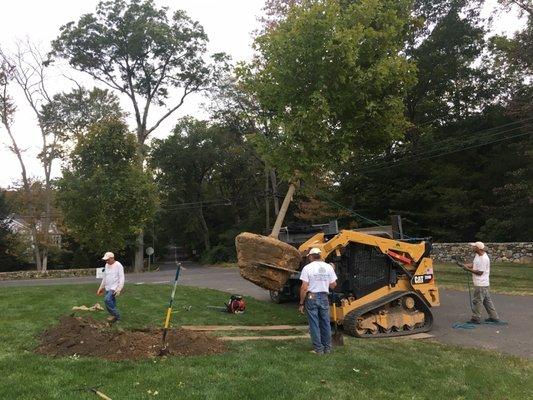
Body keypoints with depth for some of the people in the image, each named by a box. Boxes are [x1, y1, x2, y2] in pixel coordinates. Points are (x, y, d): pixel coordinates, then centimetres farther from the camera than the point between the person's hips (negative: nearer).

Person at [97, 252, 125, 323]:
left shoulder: (118, 265, -12)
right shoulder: (107, 265, 12)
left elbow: (121, 278, -15)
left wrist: (119, 289, -22)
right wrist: (101, 287, 21)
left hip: (114, 288, -8)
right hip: (108, 288, 8)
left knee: (107, 299, -25)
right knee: (111, 303, 6)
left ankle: (115, 315, -12)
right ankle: (116, 317, 17)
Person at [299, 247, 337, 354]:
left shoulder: (308, 268, -9)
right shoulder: (328, 267, 3)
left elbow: (304, 288, -12)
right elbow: (333, 285, 2)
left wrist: (301, 303, -5)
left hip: (312, 297, -4)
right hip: (324, 297, 4)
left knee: (314, 324, 4)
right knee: (325, 323, 13)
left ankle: (318, 349, 7)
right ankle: (327, 348, 20)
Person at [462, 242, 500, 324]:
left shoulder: (484, 259, -24)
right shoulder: (478, 255, 7)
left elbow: (480, 272, -23)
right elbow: (474, 264, 15)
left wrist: (469, 269, -18)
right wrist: (466, 265, -1)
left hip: (481, 284, -10)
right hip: (484, 283, 10)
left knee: (477, 301, -1)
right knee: (487, 300, 18)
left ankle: (476, 318, 8)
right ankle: (493, 317, 27)